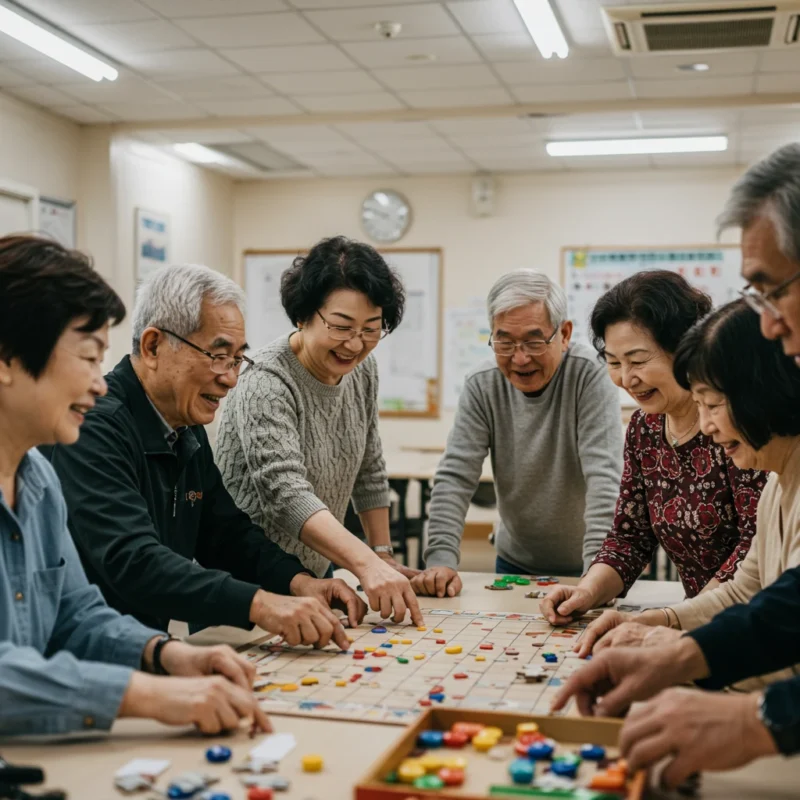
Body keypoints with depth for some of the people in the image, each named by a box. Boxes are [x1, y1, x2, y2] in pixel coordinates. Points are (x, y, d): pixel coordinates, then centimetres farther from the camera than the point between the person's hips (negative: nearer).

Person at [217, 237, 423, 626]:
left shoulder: (362, 371, -1)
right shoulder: (267, 384, -24)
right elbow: (285, 493, -37)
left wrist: (384, 557, 6)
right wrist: (366, 564, -47)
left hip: (313, 573, 7)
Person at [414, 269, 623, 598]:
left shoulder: (590, 377, -16)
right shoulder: (481, 386, -6)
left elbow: (604, 479, -23)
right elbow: (455, 477, -9)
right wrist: (441, 560, -22)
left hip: (586, 567, -2)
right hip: (515, 563, 3)